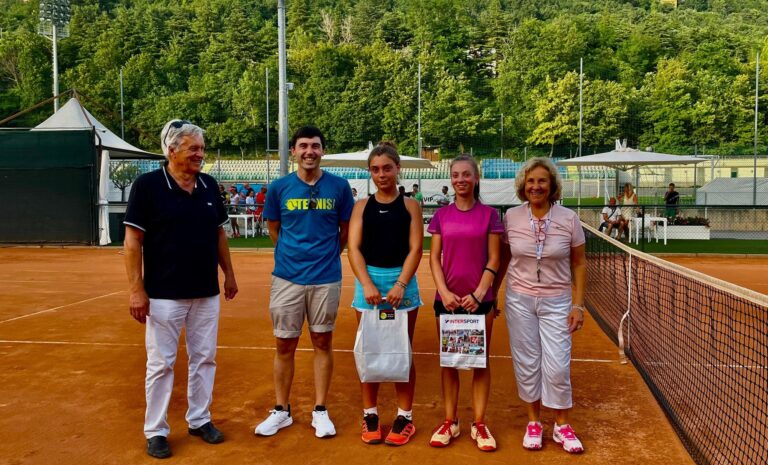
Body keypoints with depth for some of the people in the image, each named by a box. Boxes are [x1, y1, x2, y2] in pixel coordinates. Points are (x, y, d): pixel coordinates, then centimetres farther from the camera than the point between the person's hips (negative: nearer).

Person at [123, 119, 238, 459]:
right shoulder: (148, 185, -10)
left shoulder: (209, 185, 5)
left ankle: (199, 420, 30)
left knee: (204, 358, 14)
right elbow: (133, 240, -10)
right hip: (164, 295, -5)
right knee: (161, 364, 5)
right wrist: (136, 288, -14)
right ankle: (156, 431, 20)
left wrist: (229, 274, 13)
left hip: (207, 293, 5)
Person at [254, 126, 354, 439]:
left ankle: (320, 411, 22)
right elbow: (273, 228, 12)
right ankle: (281, 411, 24)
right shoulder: (279, 187, -1)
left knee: (323, 342, 10)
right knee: (284, 345, 8)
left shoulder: (339, 187, -2)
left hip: (326, 278, 0)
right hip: (287, 277, 1)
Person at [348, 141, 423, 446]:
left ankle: (404, 417, 17)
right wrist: (367, 284, -16)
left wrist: (400, 285, -16)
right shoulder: (362, 206, 6)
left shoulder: (410, 206, 3)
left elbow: (415, 249, -4)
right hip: (368, 281, 1)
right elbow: (353, 248, -2)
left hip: (402, 281, -1)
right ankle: (370, 414, 20)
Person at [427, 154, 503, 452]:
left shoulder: (489, 214, 0)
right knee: (448, 361, 9)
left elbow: (493, 260, -3)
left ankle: (479, 425, 17)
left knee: (480, 361, 7)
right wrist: (444, 292, -10)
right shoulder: (441, 215, 5)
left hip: (480, 299, -1)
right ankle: (450, 422, 20)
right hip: (447, 299, 2)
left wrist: (478, 294, -13)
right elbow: (434, 258, 2)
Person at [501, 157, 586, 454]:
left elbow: (579, 263, 1)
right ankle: (533, 422, 25)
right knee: (526, 363, 7)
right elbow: (501, 259, 7)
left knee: (557, 366, 0)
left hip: (557, 301, -1)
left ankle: (562, 426, 20)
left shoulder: (568, 218, -6)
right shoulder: (511, 217, -4)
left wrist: (578, 304, -3)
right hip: (519, 299, 1)